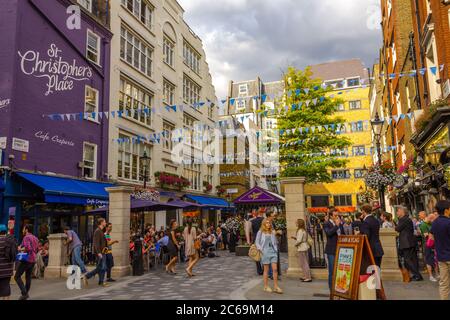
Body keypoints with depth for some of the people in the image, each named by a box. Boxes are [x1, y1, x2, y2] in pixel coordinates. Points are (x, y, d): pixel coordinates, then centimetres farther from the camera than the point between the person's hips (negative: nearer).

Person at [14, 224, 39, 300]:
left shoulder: (26, 237, -11)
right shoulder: (35, 238, 14)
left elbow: (27, 248, -25)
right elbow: (37, 249, 19)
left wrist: (20, 249, -9)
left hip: (25, 260, -8)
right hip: (33, 260, 8)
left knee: (17, 277, -1)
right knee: (28, 277, 13)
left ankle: (24, 293, -11)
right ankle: (26, 293, 14)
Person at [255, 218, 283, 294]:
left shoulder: (272, 232, 10)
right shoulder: (260, 232, -1)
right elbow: (257, 242, 0)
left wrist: (276, 249, 7)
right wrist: (261, 250, -9)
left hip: (273, 251, 3)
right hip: (265, 252, -3)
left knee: (275, 269, -2)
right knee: (266, 270, 3)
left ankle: (276, 287, 2)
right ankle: (266, 286, 14)